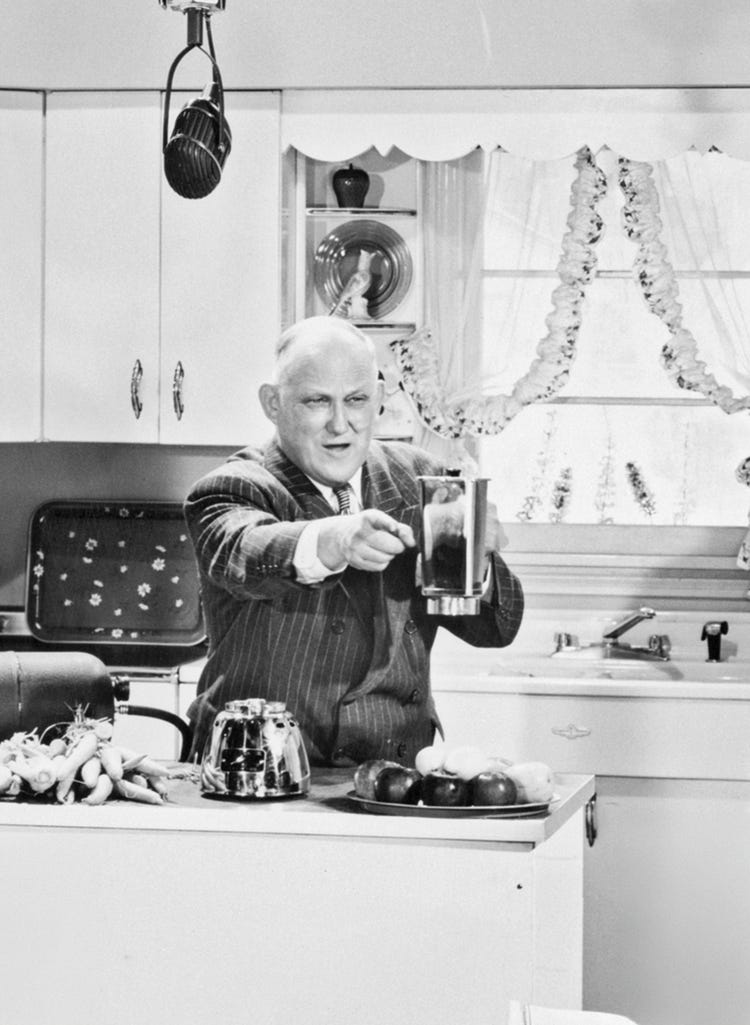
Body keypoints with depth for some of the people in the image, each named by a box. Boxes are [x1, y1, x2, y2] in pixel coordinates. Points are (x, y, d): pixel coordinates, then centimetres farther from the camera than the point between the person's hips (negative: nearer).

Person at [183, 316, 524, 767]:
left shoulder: (415, 478, 12)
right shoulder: (235, 489, -1)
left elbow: (498, 628, 7)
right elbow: (243, 553, -26)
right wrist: (332, 542, -46)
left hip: (398, 778, 4)